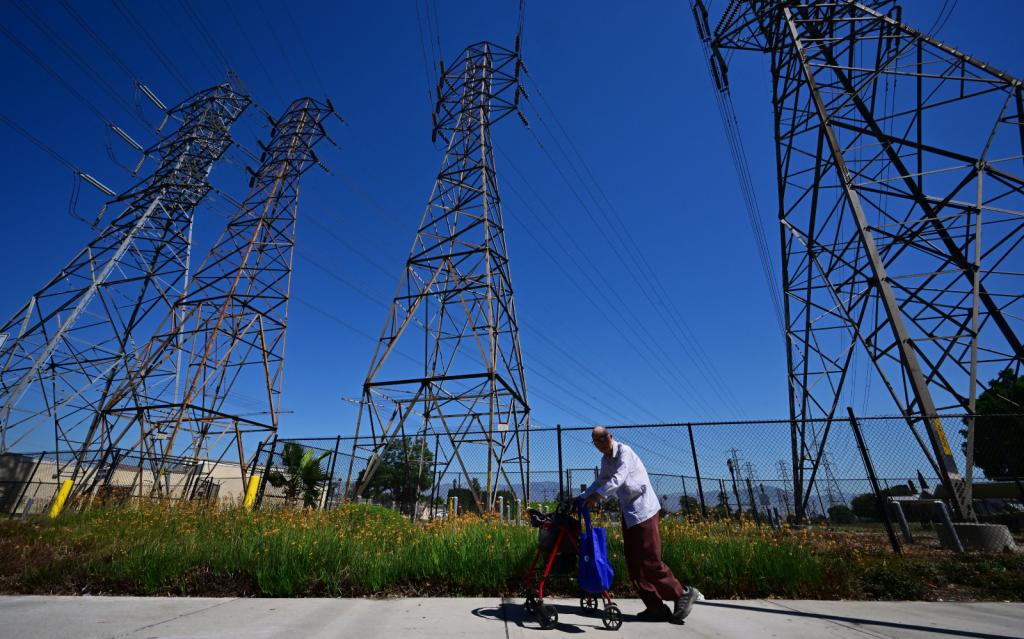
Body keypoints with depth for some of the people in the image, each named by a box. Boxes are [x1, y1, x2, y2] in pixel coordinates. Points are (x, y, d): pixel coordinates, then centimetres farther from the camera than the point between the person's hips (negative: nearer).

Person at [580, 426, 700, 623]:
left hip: (643, 510, -8)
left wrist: (597, 495, -33)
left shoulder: (624, 451, -17)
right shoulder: (605, 459, 9)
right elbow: (601, 481, 18)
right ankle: (656, 608, 17)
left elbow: (618, 479, -29)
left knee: (650, 561, -6)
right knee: (633, 563, 8)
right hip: (628, 512, 9)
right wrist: (581, 498, 11)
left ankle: (683, 594, 11)